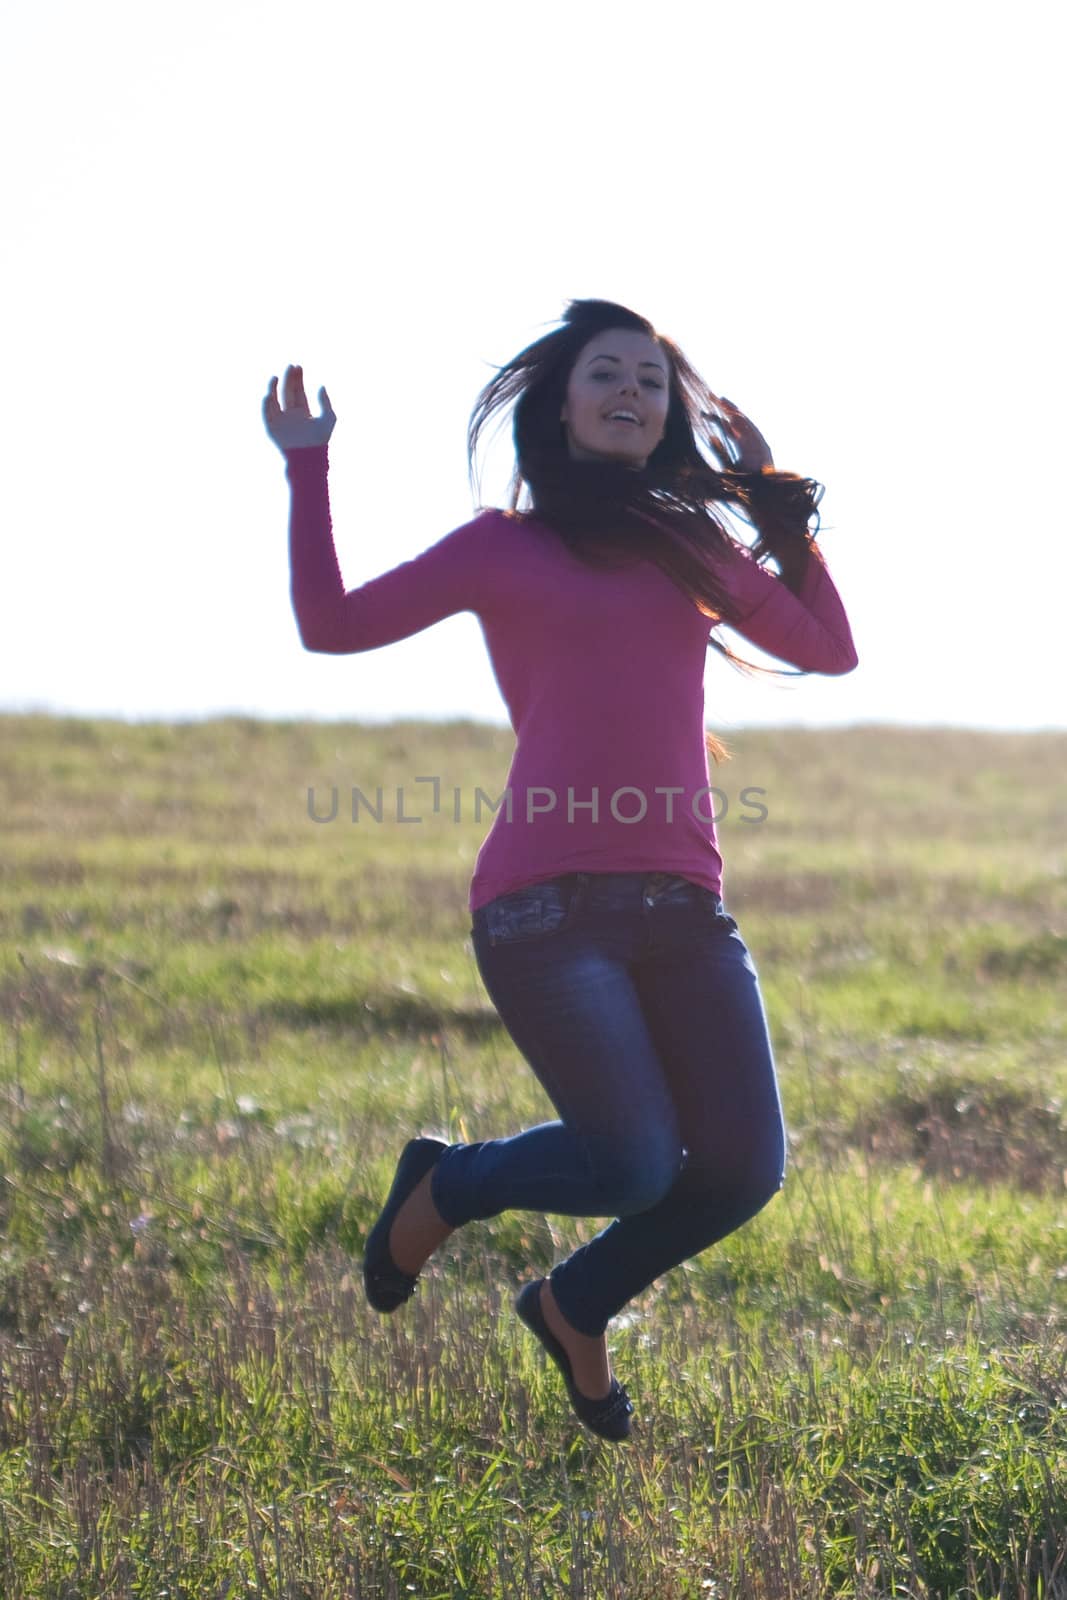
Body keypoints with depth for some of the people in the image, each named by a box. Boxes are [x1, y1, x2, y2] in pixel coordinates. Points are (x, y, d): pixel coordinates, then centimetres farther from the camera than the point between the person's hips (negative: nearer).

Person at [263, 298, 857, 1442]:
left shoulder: (698, 548, 20)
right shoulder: (505, 545, 9)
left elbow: (831, 651, 28)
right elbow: (332, 624, 8)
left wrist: (788, 517, 21)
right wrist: (307, 471, 6)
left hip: (682, 906, 5)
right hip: (547, 906, -5)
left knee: (742, 1167, -6)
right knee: (632, 1167, -16)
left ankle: (574, 1307, 23)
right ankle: (441, 1190, 16)